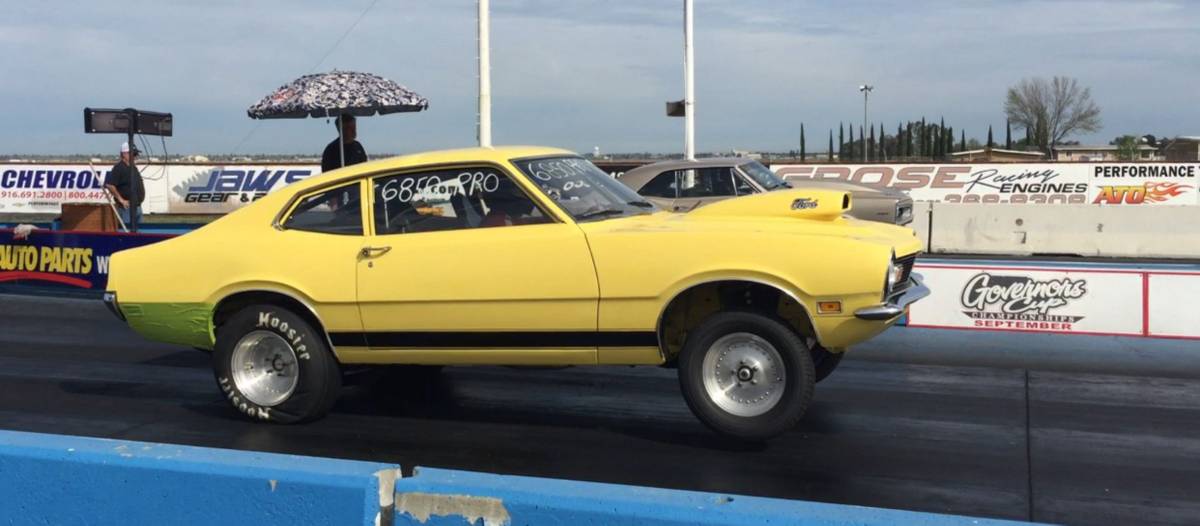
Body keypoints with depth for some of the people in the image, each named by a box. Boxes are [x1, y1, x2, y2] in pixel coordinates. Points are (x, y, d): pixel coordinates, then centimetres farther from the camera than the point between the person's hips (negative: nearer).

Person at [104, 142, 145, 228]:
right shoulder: (118, 168, -11)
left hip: (138, 206, 9)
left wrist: (141, 197, 15)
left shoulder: (133, 167, 16)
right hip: (127, 207, -9)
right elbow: (109, 185, -19)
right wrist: (121, 200, -17)